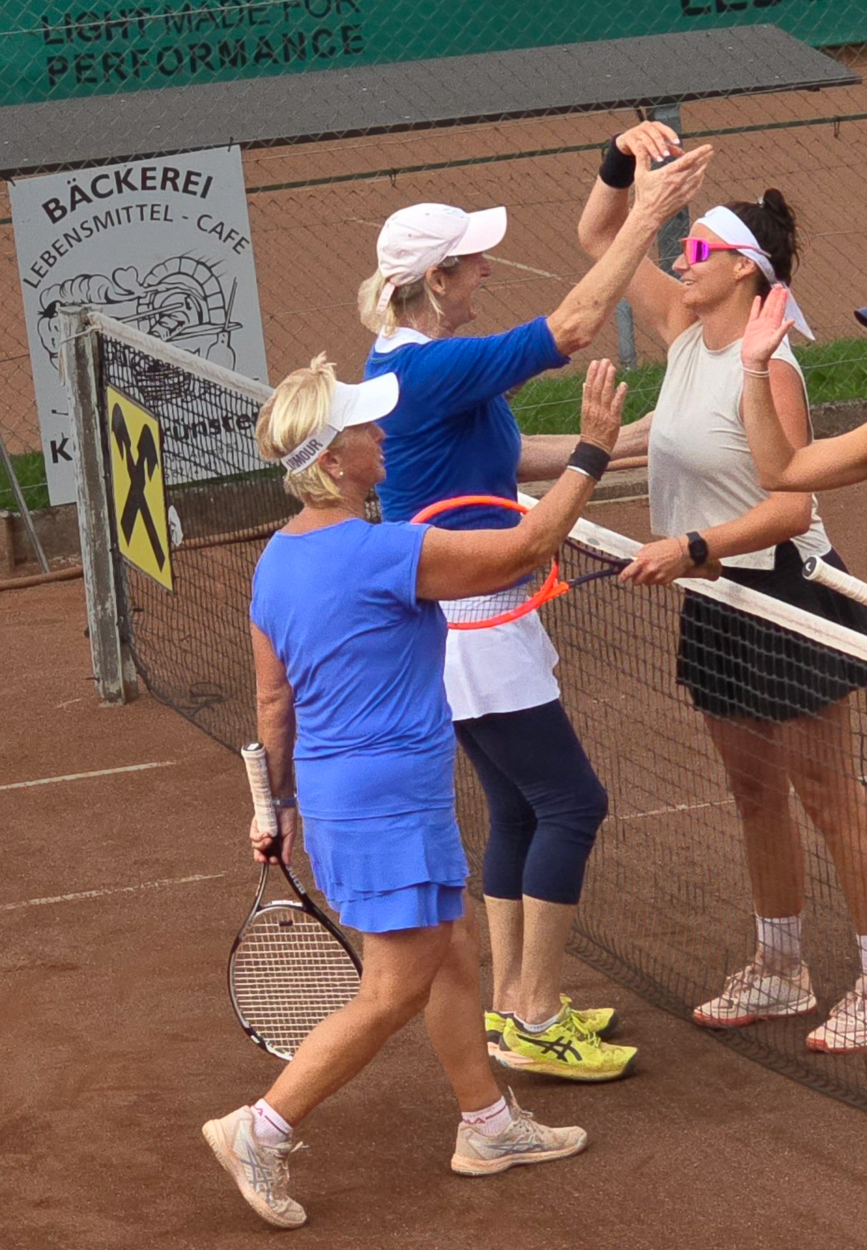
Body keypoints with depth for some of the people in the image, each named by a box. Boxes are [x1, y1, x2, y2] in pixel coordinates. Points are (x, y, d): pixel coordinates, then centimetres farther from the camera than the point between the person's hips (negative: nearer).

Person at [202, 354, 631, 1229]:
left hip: (335, 789, 10)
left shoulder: (279, 560, 3)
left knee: (454, 950, 20)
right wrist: (592, 453, -10)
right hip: (390, 804, -10)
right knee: (395, 994, 0)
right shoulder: (382, 555, -24)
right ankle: (260, 1134, 5)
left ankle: (487, 1126, 30)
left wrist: (280, 803, 22)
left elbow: (273, 700, 12)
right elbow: (527, 547, -19)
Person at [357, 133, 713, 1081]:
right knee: (570, 802, -4)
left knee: (520, 808, 16)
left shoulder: (405, 365, 9)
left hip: (454, 619, 10)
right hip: (468, 626, -10)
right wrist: (647, 216, -22)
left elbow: (510, 454, 17)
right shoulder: (433, 370, -23)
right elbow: (572, 328, -27)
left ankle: (512, 1004, 23)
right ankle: (533, 1021, 0)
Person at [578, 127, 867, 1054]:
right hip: (716, 600, 8)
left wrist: (691, 547, -32)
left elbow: (792, 505, -25)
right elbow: (597, 239, 13)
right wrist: (623, 165, -3)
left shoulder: (765, 368, -19)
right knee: (753, 792, 16)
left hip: (784, 601, -8)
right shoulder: (684, 331, 4)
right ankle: (778, 972, 28)